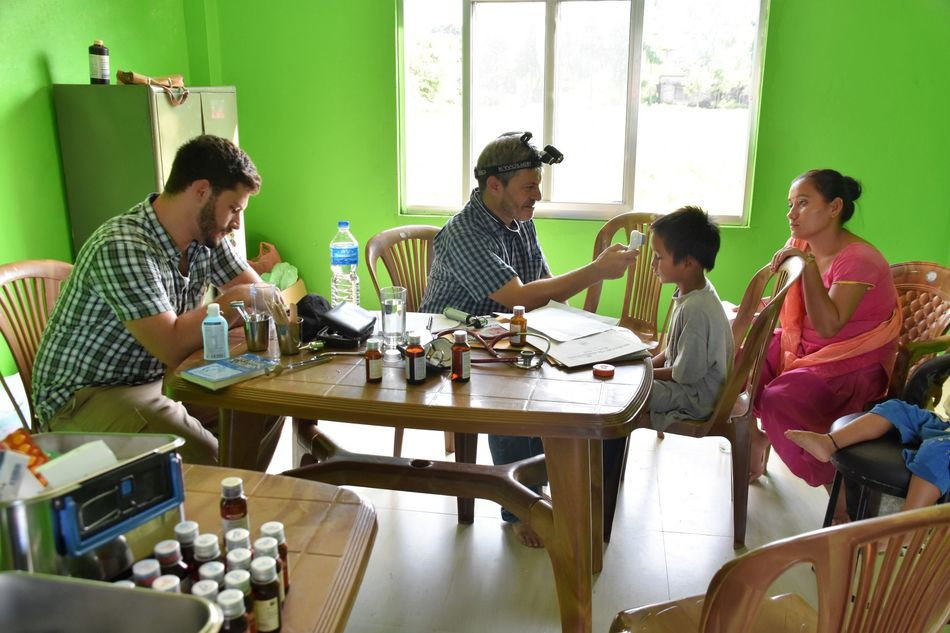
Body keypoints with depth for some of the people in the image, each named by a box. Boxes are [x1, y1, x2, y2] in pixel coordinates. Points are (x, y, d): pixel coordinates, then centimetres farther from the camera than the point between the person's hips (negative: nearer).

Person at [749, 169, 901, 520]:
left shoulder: (859, 260, -22)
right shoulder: (800, 246, -1)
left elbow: (828, 325, -32)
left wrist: (808, 265, -35)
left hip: (851, 365, -7)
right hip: (800, 349, 7)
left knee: (781, 400, -30)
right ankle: (753, 436, 19)